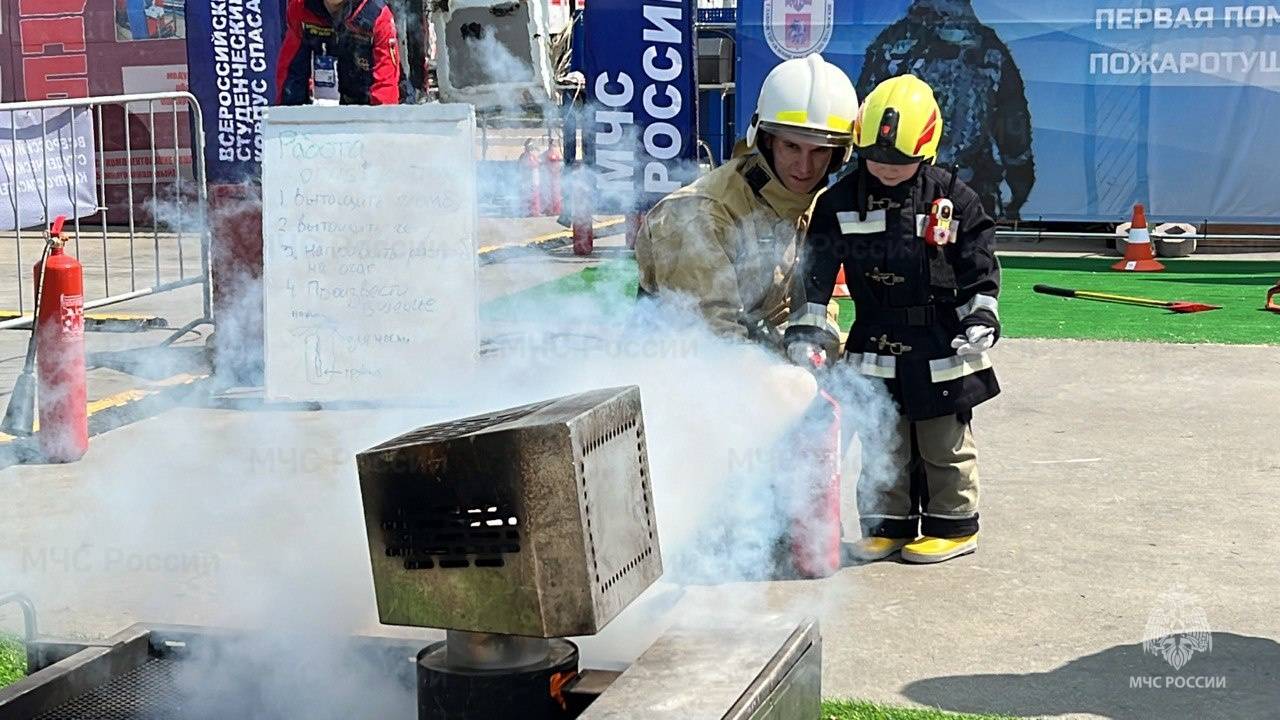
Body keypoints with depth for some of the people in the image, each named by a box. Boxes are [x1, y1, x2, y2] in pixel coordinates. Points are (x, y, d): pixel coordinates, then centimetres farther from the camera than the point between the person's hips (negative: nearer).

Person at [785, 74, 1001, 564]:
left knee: (946, 444, 9)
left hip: (941, 347, -2)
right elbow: (817, 271, 0)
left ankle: (953, 525, 22)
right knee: (880, 443, 11)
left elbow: (981, 270, -1)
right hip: (874, 346, 3)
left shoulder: (953, 199, -6)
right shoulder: (841, 202, -2)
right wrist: (806, 332, -6)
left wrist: (981, 321, -12)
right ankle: (888, 524, 23)